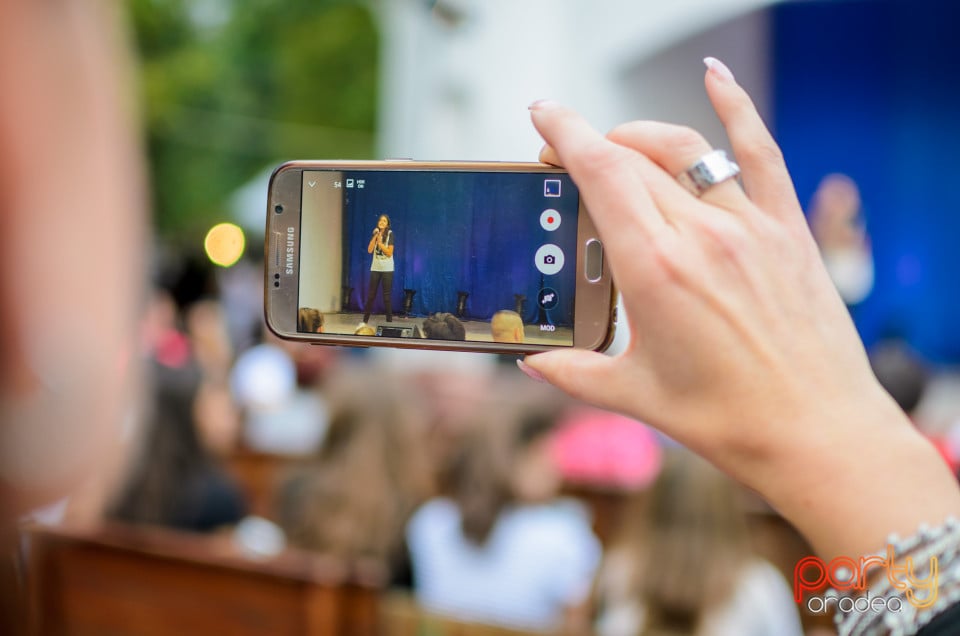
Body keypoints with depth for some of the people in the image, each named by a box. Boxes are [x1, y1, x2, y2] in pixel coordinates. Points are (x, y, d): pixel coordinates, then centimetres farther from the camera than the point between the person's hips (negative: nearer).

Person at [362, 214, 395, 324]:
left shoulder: (390, 234, -5)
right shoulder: (375, 234, 7)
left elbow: (389, 253, -11)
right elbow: (369, 250, -5)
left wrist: (380, 242, -13)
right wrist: (375, 236, -11)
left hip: (387, 269, -4)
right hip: (375, 268, 4)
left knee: (386, 296, -1)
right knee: (371, 294, 6)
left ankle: (389, 320, 5)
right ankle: (365, 319, 12)